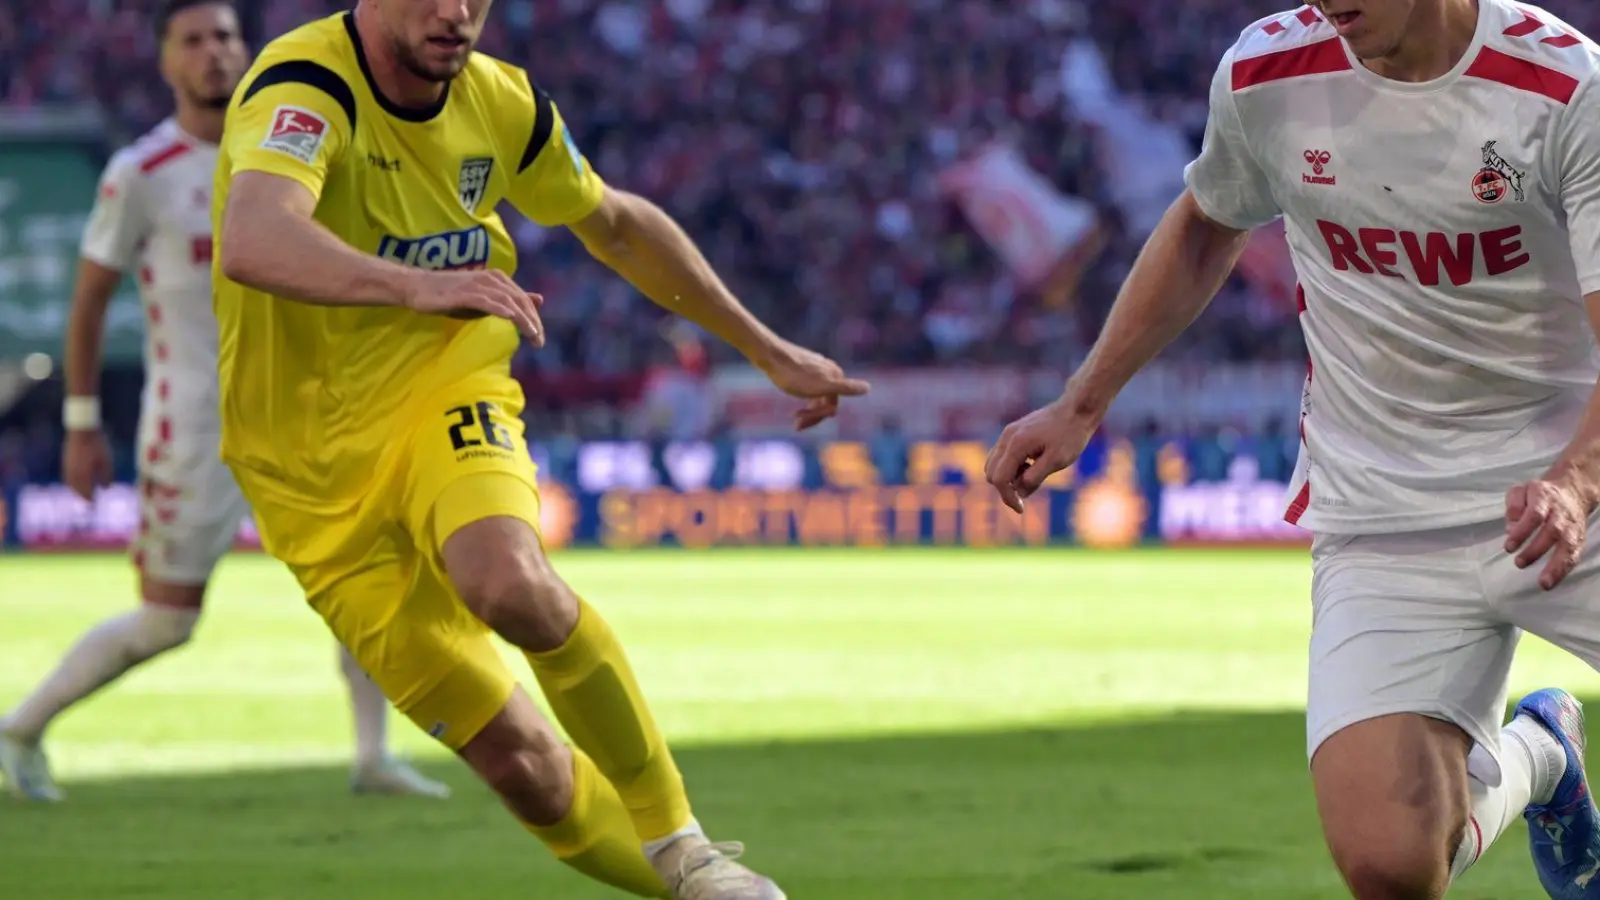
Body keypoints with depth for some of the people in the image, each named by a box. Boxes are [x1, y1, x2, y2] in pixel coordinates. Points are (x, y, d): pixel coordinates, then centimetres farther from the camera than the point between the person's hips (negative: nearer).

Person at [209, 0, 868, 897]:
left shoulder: (502, 104, -2)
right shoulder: (304, 88, -22)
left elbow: (620, 224, 18)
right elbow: (255, 243, -43)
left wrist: (768, 350, 23)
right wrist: (419, 286, -59)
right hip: (316, 471, -2)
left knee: (512, 584, -32)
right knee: (517, 759, -6)